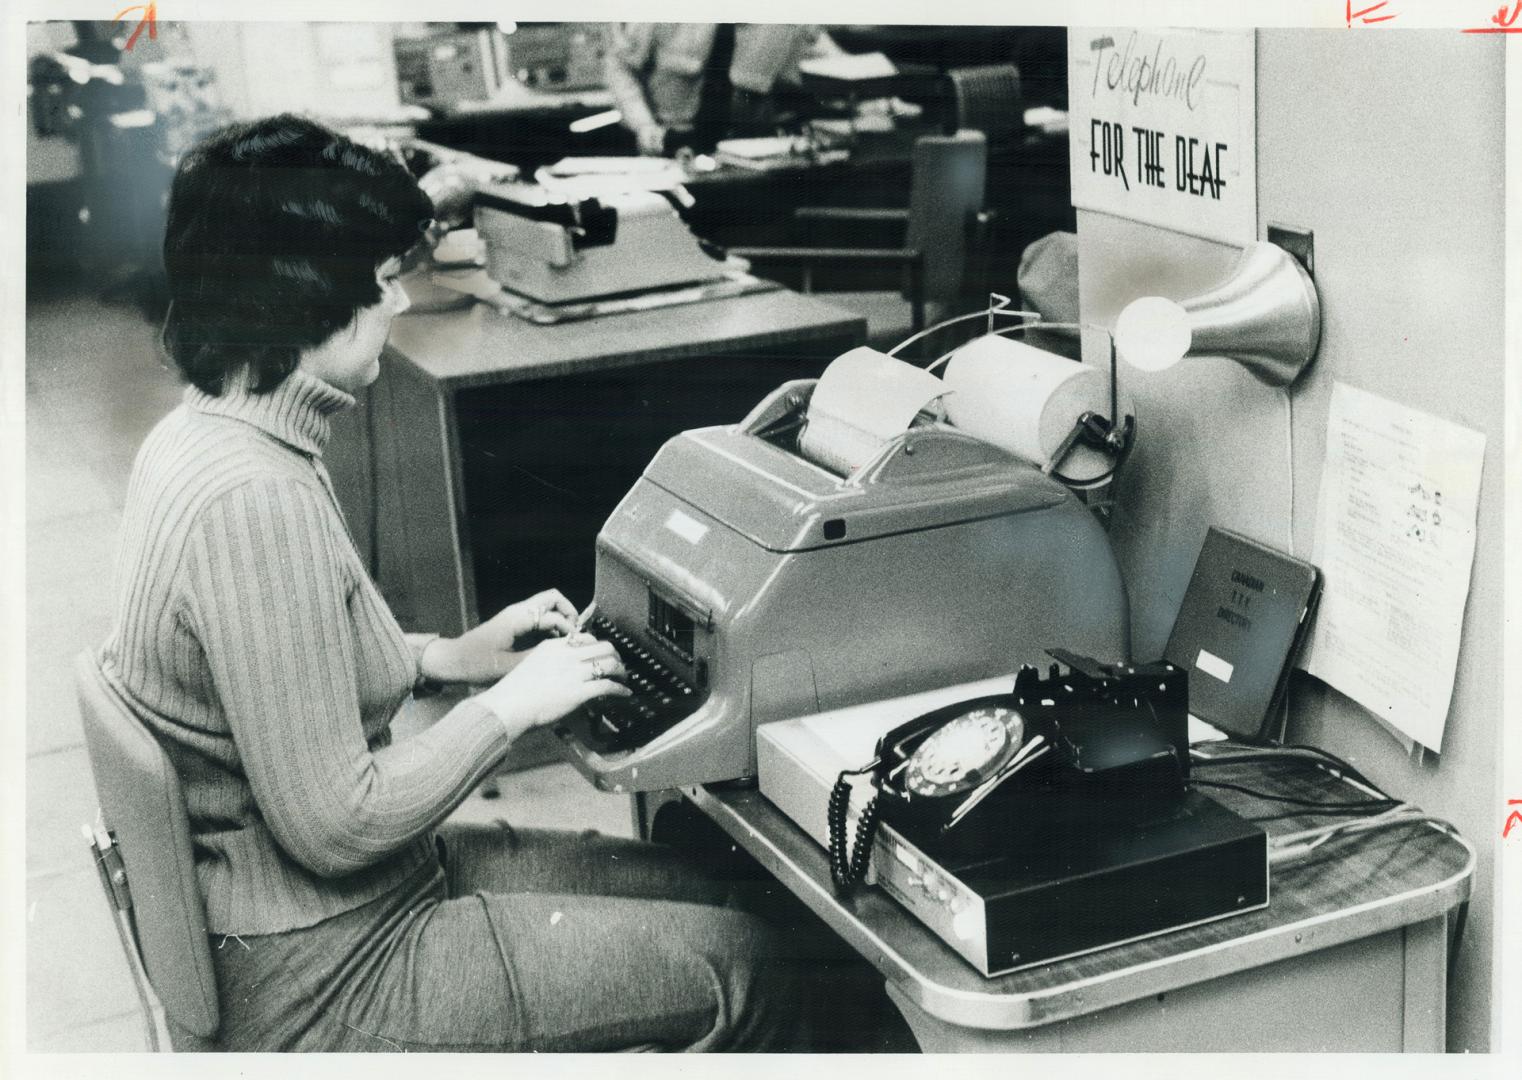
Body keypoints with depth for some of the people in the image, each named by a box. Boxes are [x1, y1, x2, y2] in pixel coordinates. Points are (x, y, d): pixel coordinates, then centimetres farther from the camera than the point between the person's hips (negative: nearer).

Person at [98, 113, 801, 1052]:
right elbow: (334, 826, -28)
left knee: (696, 889, 16)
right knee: (741, 972, -3)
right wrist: (507, 706, -15)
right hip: (320, 979, -10)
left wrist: (446, 657, 8)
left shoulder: (201, 435, 2)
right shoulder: (254, 503, -30)